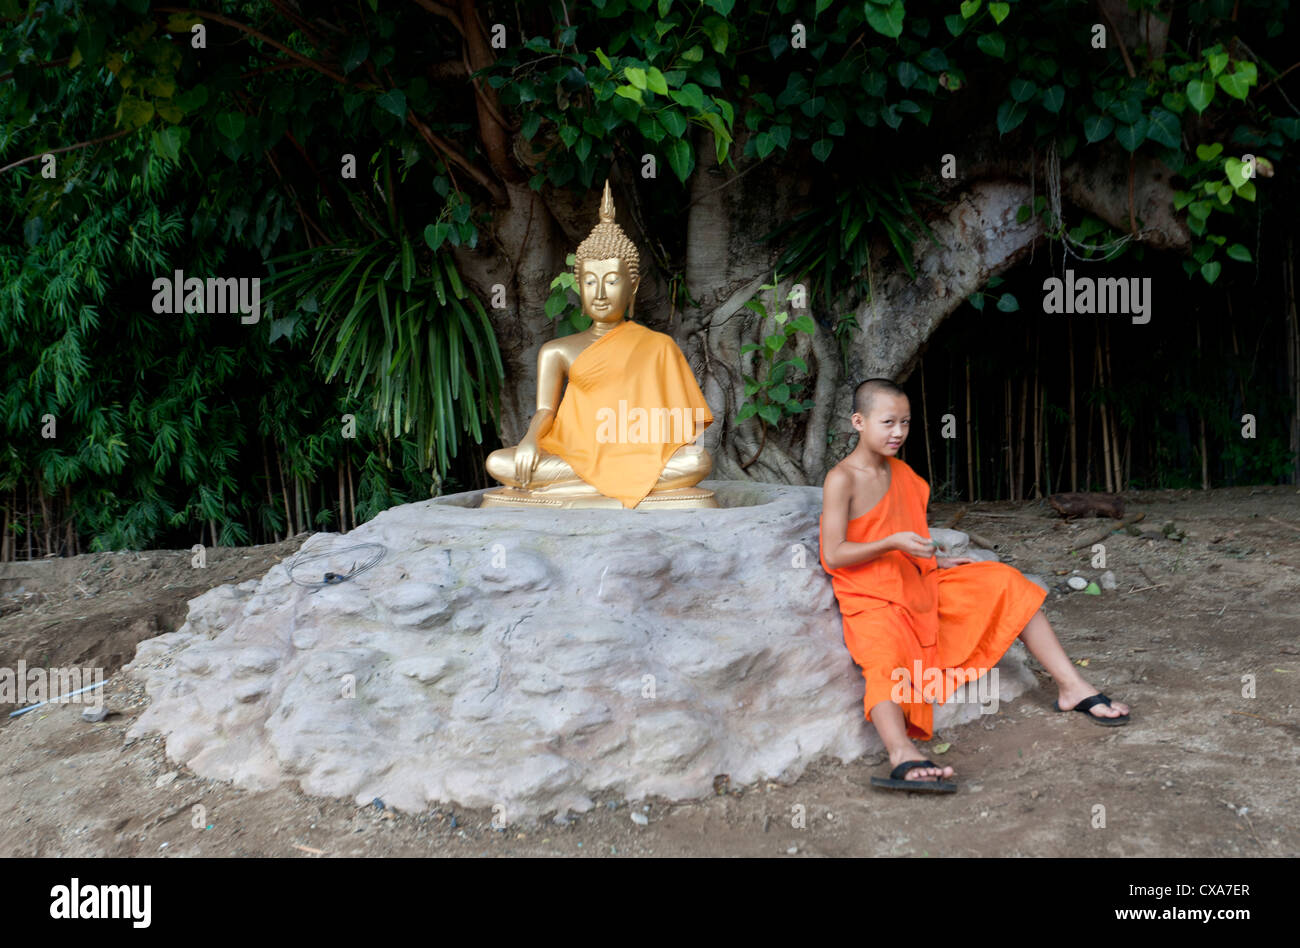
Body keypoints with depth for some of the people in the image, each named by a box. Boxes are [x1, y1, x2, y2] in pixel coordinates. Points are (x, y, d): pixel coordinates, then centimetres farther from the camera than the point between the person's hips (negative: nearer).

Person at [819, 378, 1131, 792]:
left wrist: (934, 562, 13)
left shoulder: (898, 471, 12)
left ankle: (1071, 686, 3)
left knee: (1004, 582, 1)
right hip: (871, 599, -8)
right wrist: (894, 543, -25)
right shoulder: (841, 480, -13)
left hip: (921, 585, 8)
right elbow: (833, 557, -18)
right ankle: (903, 757, -61)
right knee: (886, 661, -38)